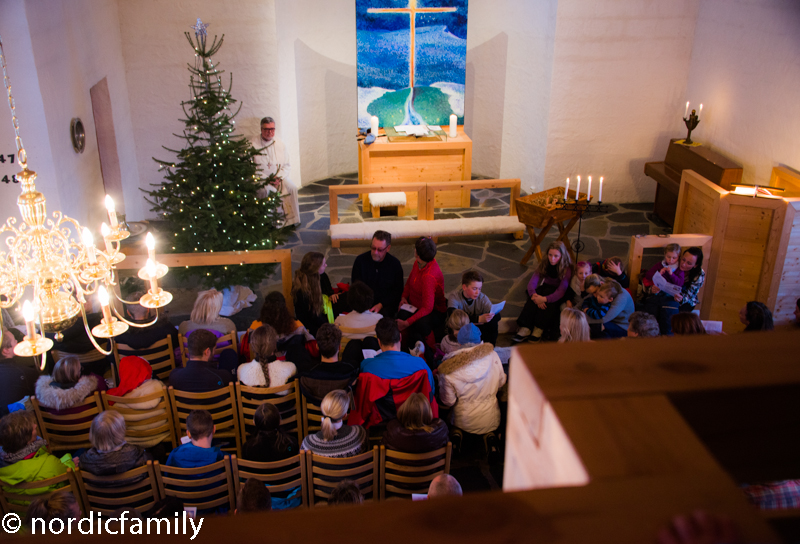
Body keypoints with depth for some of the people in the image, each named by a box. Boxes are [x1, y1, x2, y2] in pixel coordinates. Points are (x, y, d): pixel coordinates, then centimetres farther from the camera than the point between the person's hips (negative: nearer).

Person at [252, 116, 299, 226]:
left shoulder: (280, 144, 8)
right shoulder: (253, 144, -5)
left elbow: (287, 165, 8)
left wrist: (278, 177, -11)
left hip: (279, 176, 3)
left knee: (292, 188, -23)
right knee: (265, 191, -34)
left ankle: (292, 220, -12)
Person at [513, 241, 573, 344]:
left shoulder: (566, 269, -17)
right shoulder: (544, 264, -6)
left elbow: (561, 291, -28)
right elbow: (532, 282, -15)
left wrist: (545, 299, -45)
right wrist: (534, 295, -39)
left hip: (557, 295, -3)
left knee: (548, 303, -36)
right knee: (532, 300, -30)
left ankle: (538, 331, -41)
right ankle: (525, 330, -38)